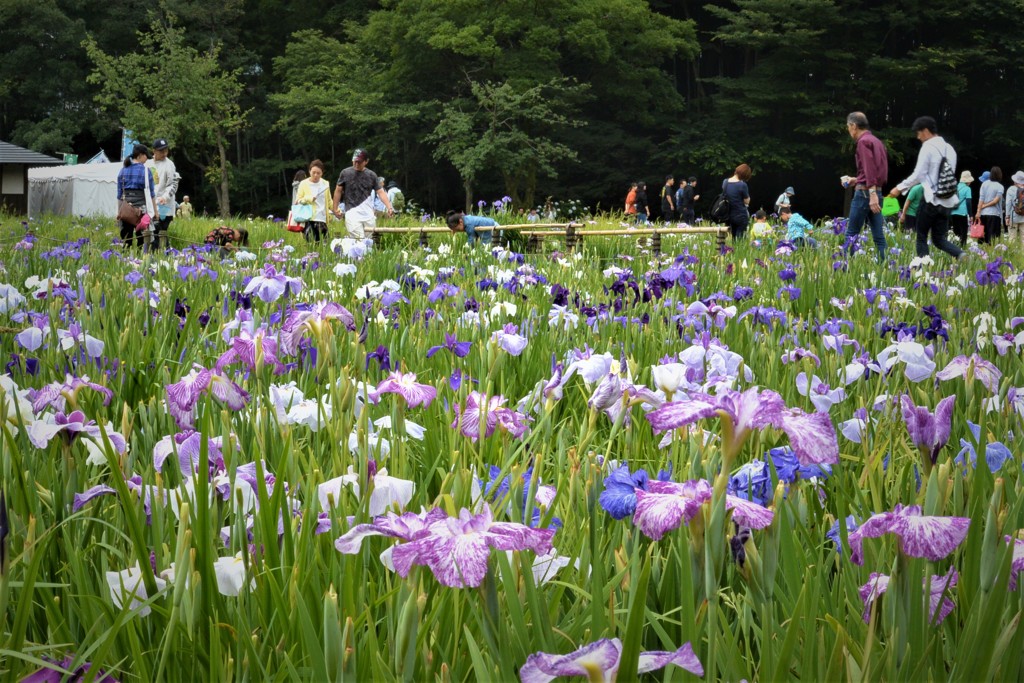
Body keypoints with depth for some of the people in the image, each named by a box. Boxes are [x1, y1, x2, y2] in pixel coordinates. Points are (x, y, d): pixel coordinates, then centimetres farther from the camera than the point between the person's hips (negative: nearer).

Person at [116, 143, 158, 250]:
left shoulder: (122, 171, 10)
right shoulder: (145, 170, -3)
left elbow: (119, 193, 12)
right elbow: (151, 193, 0)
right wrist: (155, 211, 6)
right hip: (141, 205, -4)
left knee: (126, 238, 6)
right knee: (142, 238, -2)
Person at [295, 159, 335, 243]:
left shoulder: (325, 184, 12)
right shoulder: (304, 184, 3)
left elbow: (329, 202, 20)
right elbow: (297, 201, 3)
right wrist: (307, 199, -16)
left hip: (322, 220, 3)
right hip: (308, 220, -3)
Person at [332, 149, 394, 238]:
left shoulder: (372, 175, 8)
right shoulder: (346, 173, 4)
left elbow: (380, 192, 1)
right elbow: (338, 191, 11)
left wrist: (389, 207, -13)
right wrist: (335, 208, 8)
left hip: (369, 215, 3)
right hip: (352, 213, -3)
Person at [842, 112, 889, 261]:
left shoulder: (863, 141, -9)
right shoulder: (877, 142, 18)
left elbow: (869, 169, -20)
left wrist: (872, 194, -27)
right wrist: (856, 180, 28)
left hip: (865, 193, -9)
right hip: (877, 192, 9)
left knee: (851, 235, -3)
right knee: (878, 236, 4)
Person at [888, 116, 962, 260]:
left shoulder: (928, 147, -9)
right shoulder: (949, 148, 12)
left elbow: (918, 175, -10)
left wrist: (900, 188, 1)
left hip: (931, 199, -7)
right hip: (947, 201, 7)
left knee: (922, 238, 6)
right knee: (939, 239, 10)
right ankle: (960, 255, -14)